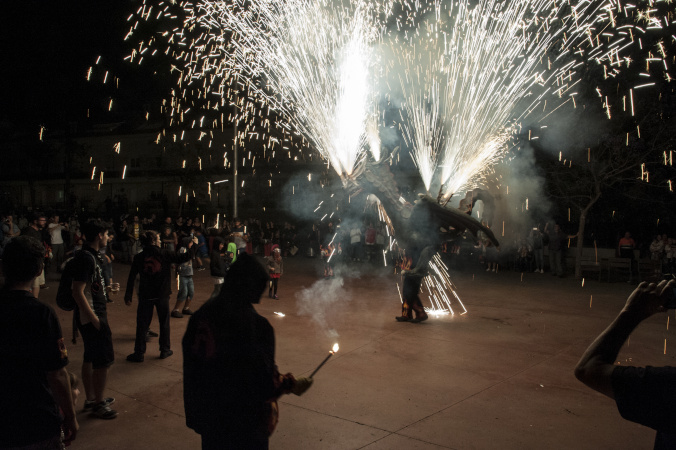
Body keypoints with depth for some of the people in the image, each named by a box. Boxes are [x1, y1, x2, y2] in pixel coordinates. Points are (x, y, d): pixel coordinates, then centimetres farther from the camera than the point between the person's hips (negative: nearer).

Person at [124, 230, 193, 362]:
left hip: (145, 296, 1)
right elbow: (183, 258, -3)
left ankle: (139, 353, 11)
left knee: (142, 324, 8)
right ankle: (165, 350, 21)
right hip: (162, 295, -1)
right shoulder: (164, 254, -7)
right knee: (164, 323, 13)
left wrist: (128, 296, 3)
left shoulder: (139, 258, -2)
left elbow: (131, 277, -2)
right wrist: (191, 248, 15)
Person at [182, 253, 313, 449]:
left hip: (209, 414, 5)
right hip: (245, 419, -5)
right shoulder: (256, 326, -25)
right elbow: (265, 381, -21)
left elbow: (192, 365, 2)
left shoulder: (202, 315, -7)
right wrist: (291, 385, -3)